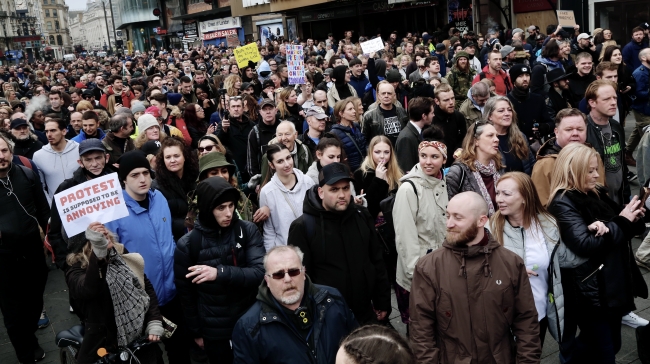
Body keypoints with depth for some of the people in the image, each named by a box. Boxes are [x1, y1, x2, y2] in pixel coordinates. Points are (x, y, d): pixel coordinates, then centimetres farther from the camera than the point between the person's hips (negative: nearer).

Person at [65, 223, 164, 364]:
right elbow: (89, 290, -35)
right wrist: (97, 251, -43)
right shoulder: (77, 271, -12)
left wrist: (154, 322, -3)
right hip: (106, 348, -4)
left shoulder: (123, 256, 3)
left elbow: (147, 288, 8)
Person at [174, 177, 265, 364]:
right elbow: (186, 293, 1)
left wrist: (220, 273, -29)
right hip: (214, 332, -1)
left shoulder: (248, 230, -7)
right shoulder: (188, 244, -10)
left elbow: (260, 272, -17)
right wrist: (196, 332, 5)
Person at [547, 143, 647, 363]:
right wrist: (622, 221, -17)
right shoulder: (563, 203, -16)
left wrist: (634, 218, -10)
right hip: (591, 290, -8)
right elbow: (585, 245, -25)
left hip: (614, 284, 8)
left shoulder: (597, 193, 8)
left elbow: (623, 232, 13)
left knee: (612, 346, 21)